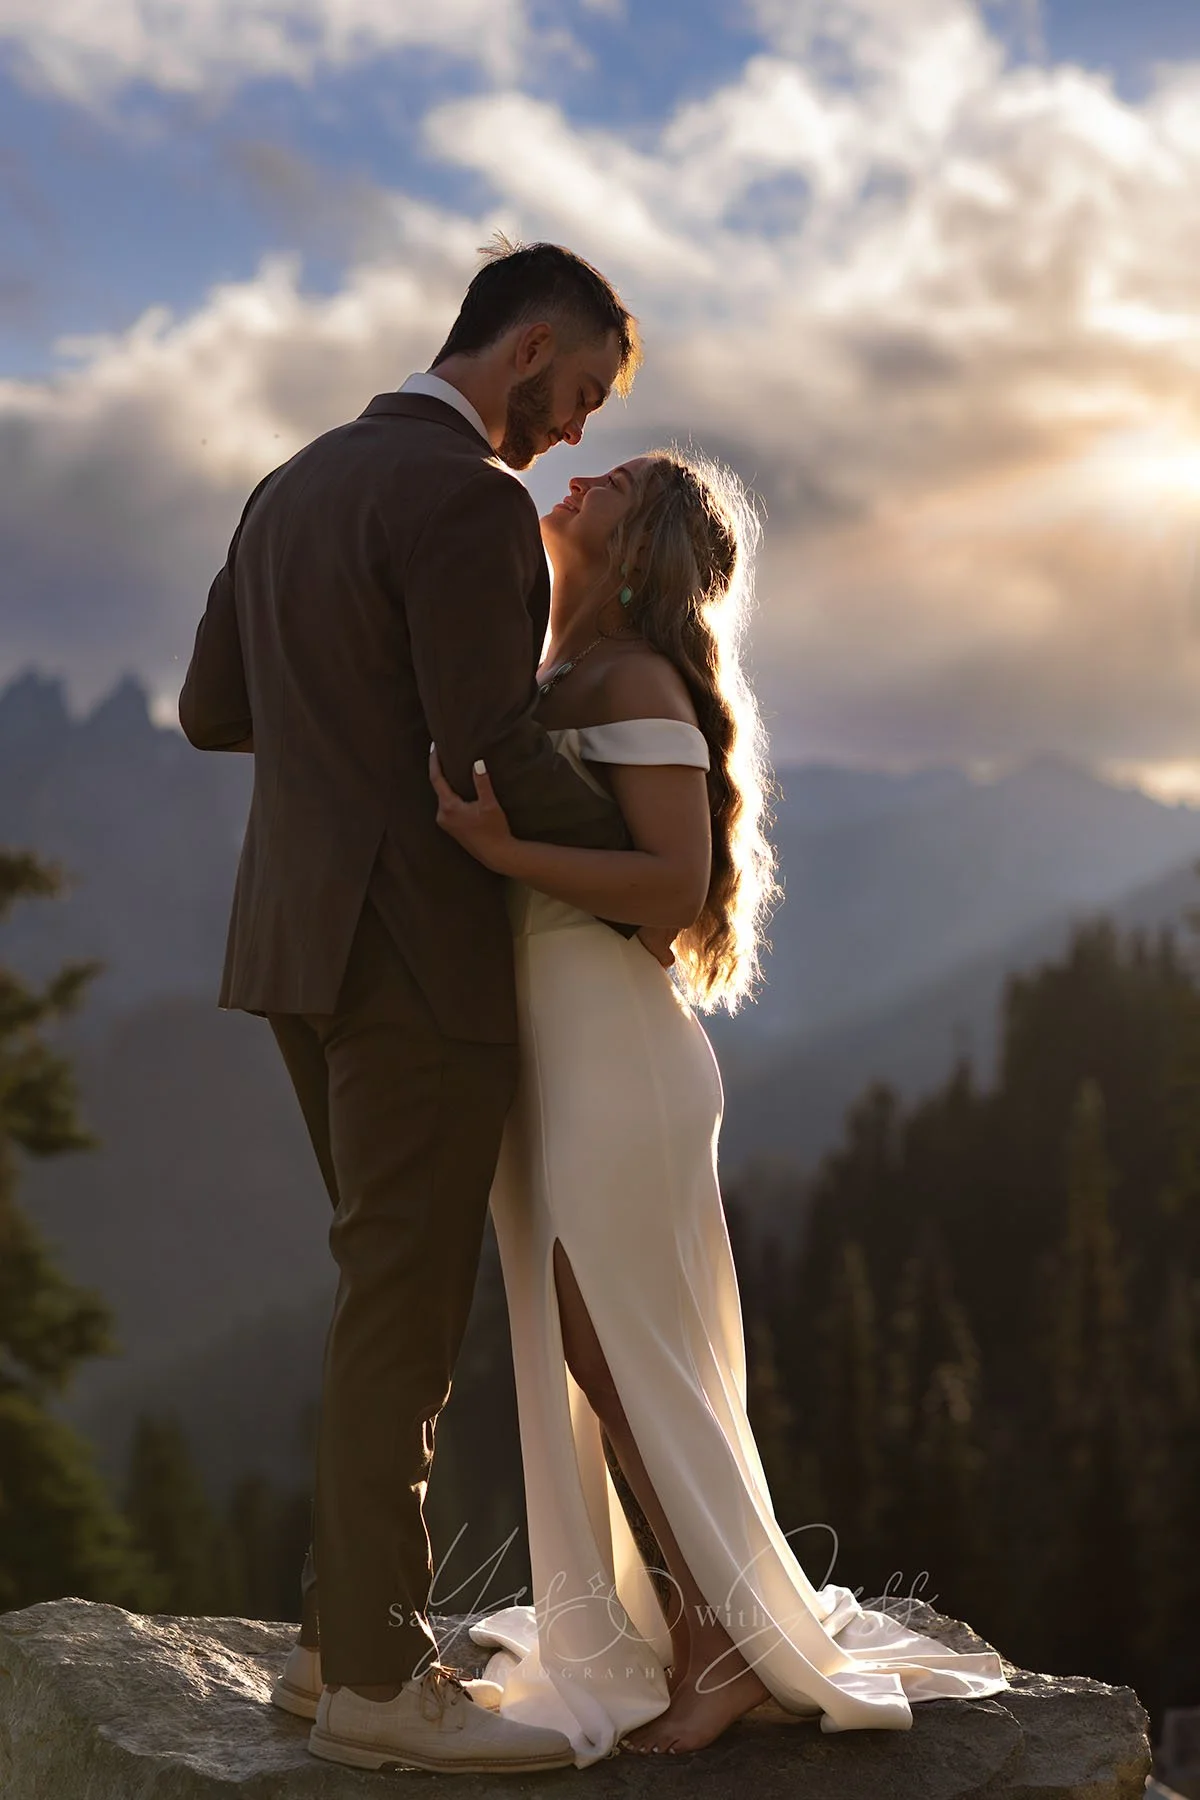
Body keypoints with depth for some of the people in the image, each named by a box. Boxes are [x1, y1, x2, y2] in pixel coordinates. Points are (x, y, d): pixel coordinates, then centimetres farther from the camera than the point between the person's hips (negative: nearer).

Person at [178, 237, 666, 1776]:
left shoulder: (296, 484, 16)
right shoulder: (468, 499, -14)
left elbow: (211, 709, 19)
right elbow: (493, 756, -19)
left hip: (306, 946, 9)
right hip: (416, 952, -9)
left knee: (396, 1296, 15)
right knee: (404, 1305, -4)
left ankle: (339, 1634, 19)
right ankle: (377, 1681, 3)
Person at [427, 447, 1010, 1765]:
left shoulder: (637, 681, -11)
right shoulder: (553, 679, 15)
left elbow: (677, 881, -19)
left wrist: (504, 853, -25)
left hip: (608, 1050, -9)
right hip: (537, 1046, 9)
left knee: (624, 1358, -2)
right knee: (575, 1356, 11)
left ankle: (746, 1644, 10)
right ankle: (645, 1633, 21)